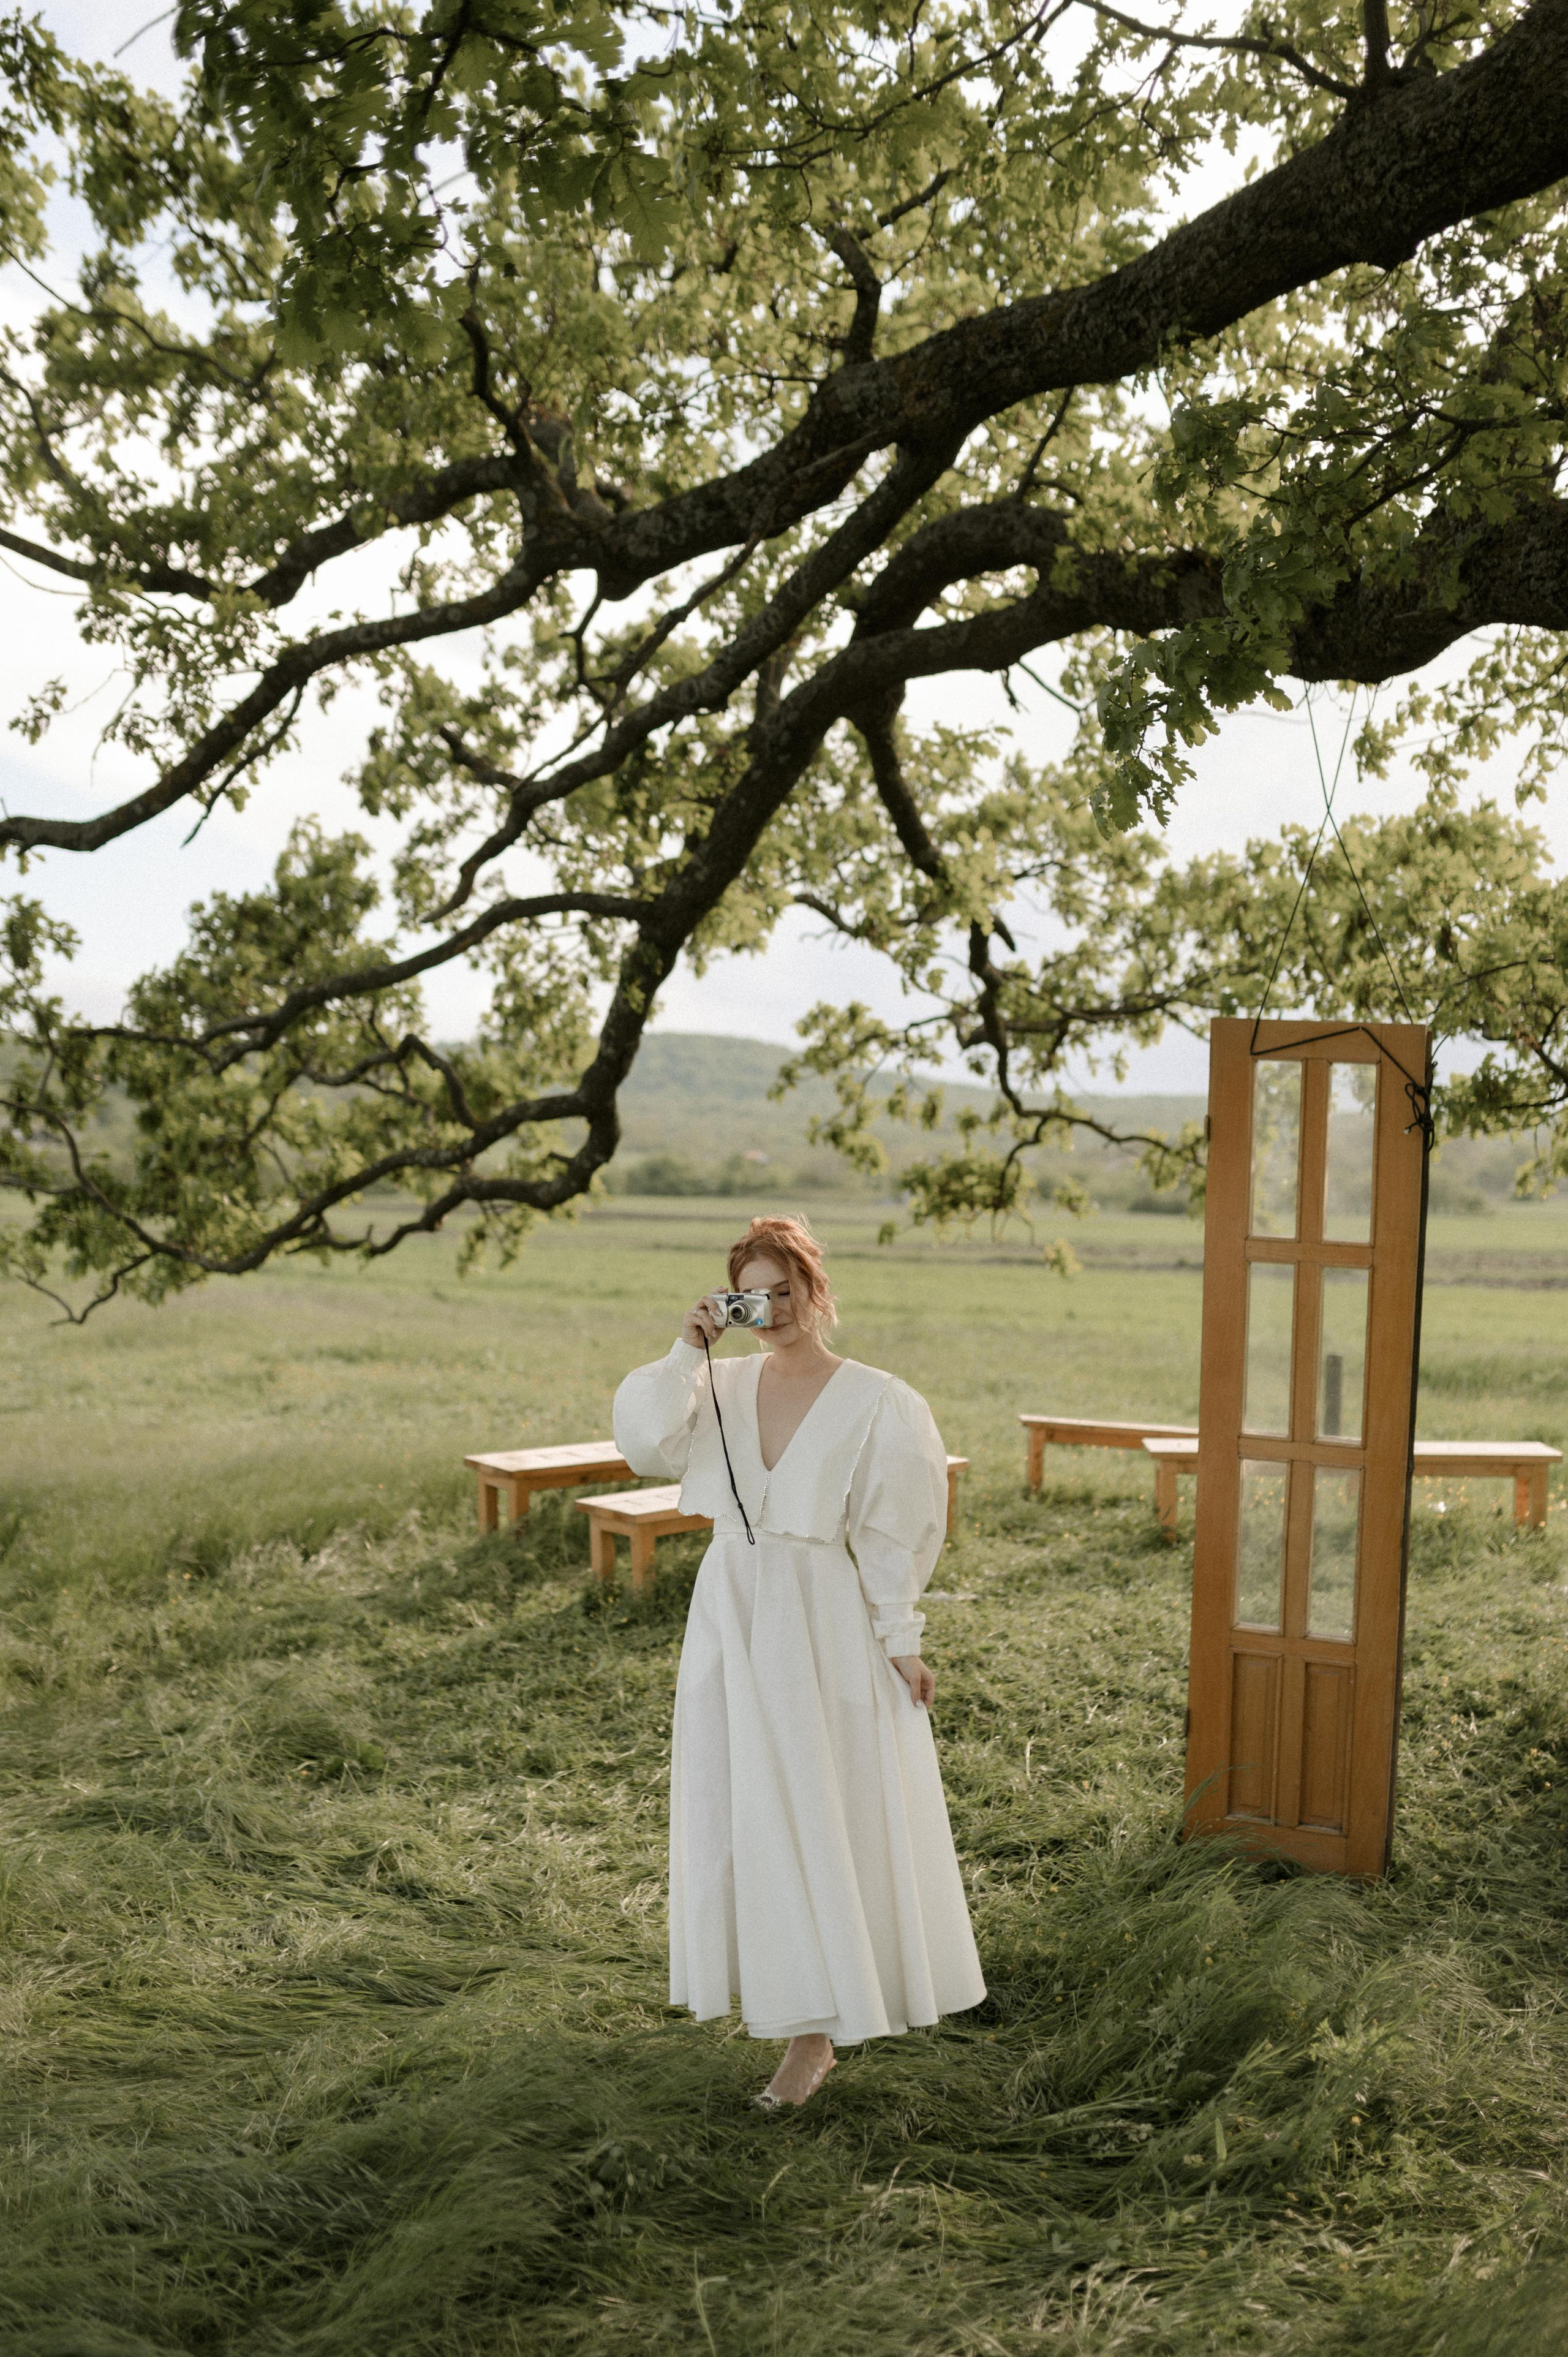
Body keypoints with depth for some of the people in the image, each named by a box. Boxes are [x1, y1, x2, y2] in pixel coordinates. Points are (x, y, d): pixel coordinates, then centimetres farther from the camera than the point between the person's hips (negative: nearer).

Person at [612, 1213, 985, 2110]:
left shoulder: (877, 1404, -10)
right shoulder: (721, 1387, 2)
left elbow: (895, 1536, -9)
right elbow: (646, 1442, -13)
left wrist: (903, 1645, -9)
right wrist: (687, 1352, -17)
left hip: (827, 1626, -5)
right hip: (733, 1617, 5)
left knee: (821, 1821, 1)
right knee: (744, 1814, 13)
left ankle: (817, 2035, 11)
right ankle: (788, 1986, 33)